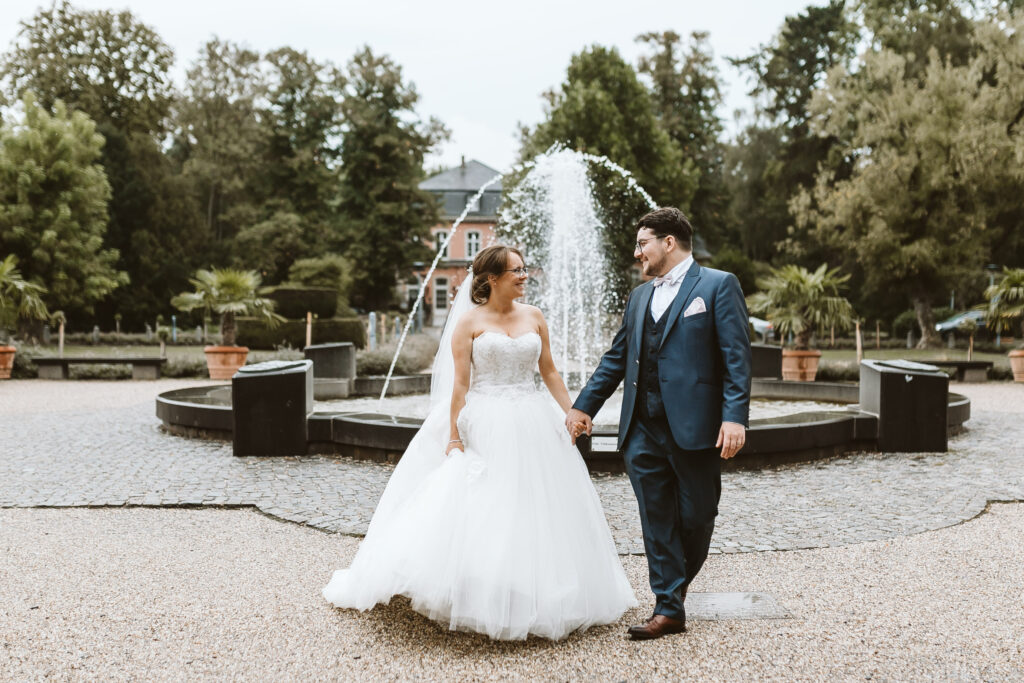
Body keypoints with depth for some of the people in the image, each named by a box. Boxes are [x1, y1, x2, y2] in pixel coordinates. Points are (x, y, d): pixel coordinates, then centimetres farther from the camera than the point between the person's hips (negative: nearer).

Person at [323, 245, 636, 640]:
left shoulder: (533, 317, 10)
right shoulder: (470, 321, -2)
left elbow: (549, 372, 14)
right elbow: (459, 383, -6)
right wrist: (454, 436, -10)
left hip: (533, 427, 4)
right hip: (485, 429, -4)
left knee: (538, 514, 7)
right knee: (480, 512, -7)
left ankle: (538, 600, 21)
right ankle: (482, 599, 5)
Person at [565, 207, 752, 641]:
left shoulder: (717, 285, 0)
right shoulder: (639, 297, 19)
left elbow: (736, 356, -7)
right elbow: (616, 358, 23)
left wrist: (735, 417, -17)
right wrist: (584, 406, 19)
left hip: (694, 427, -5)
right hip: (643, 430, 5)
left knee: (695, 517, 7)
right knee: (657, 521, 4)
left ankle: (680, 584, 33)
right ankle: (668, 609, 12)